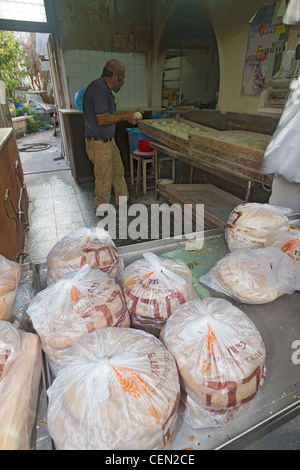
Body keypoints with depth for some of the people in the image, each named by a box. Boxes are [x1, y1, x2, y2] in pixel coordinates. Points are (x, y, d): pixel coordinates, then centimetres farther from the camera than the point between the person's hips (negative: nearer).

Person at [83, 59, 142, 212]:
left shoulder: (105, 89, 13)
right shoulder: (99, 88, -19)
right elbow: (102, 119, -26)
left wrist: (130, 113, 17)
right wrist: (125, 117, -15)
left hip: (109, 141, 10)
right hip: (99, 143, -10)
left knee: (118, 171, 20)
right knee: (104, 178, 2)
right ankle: (101, 209, 20)